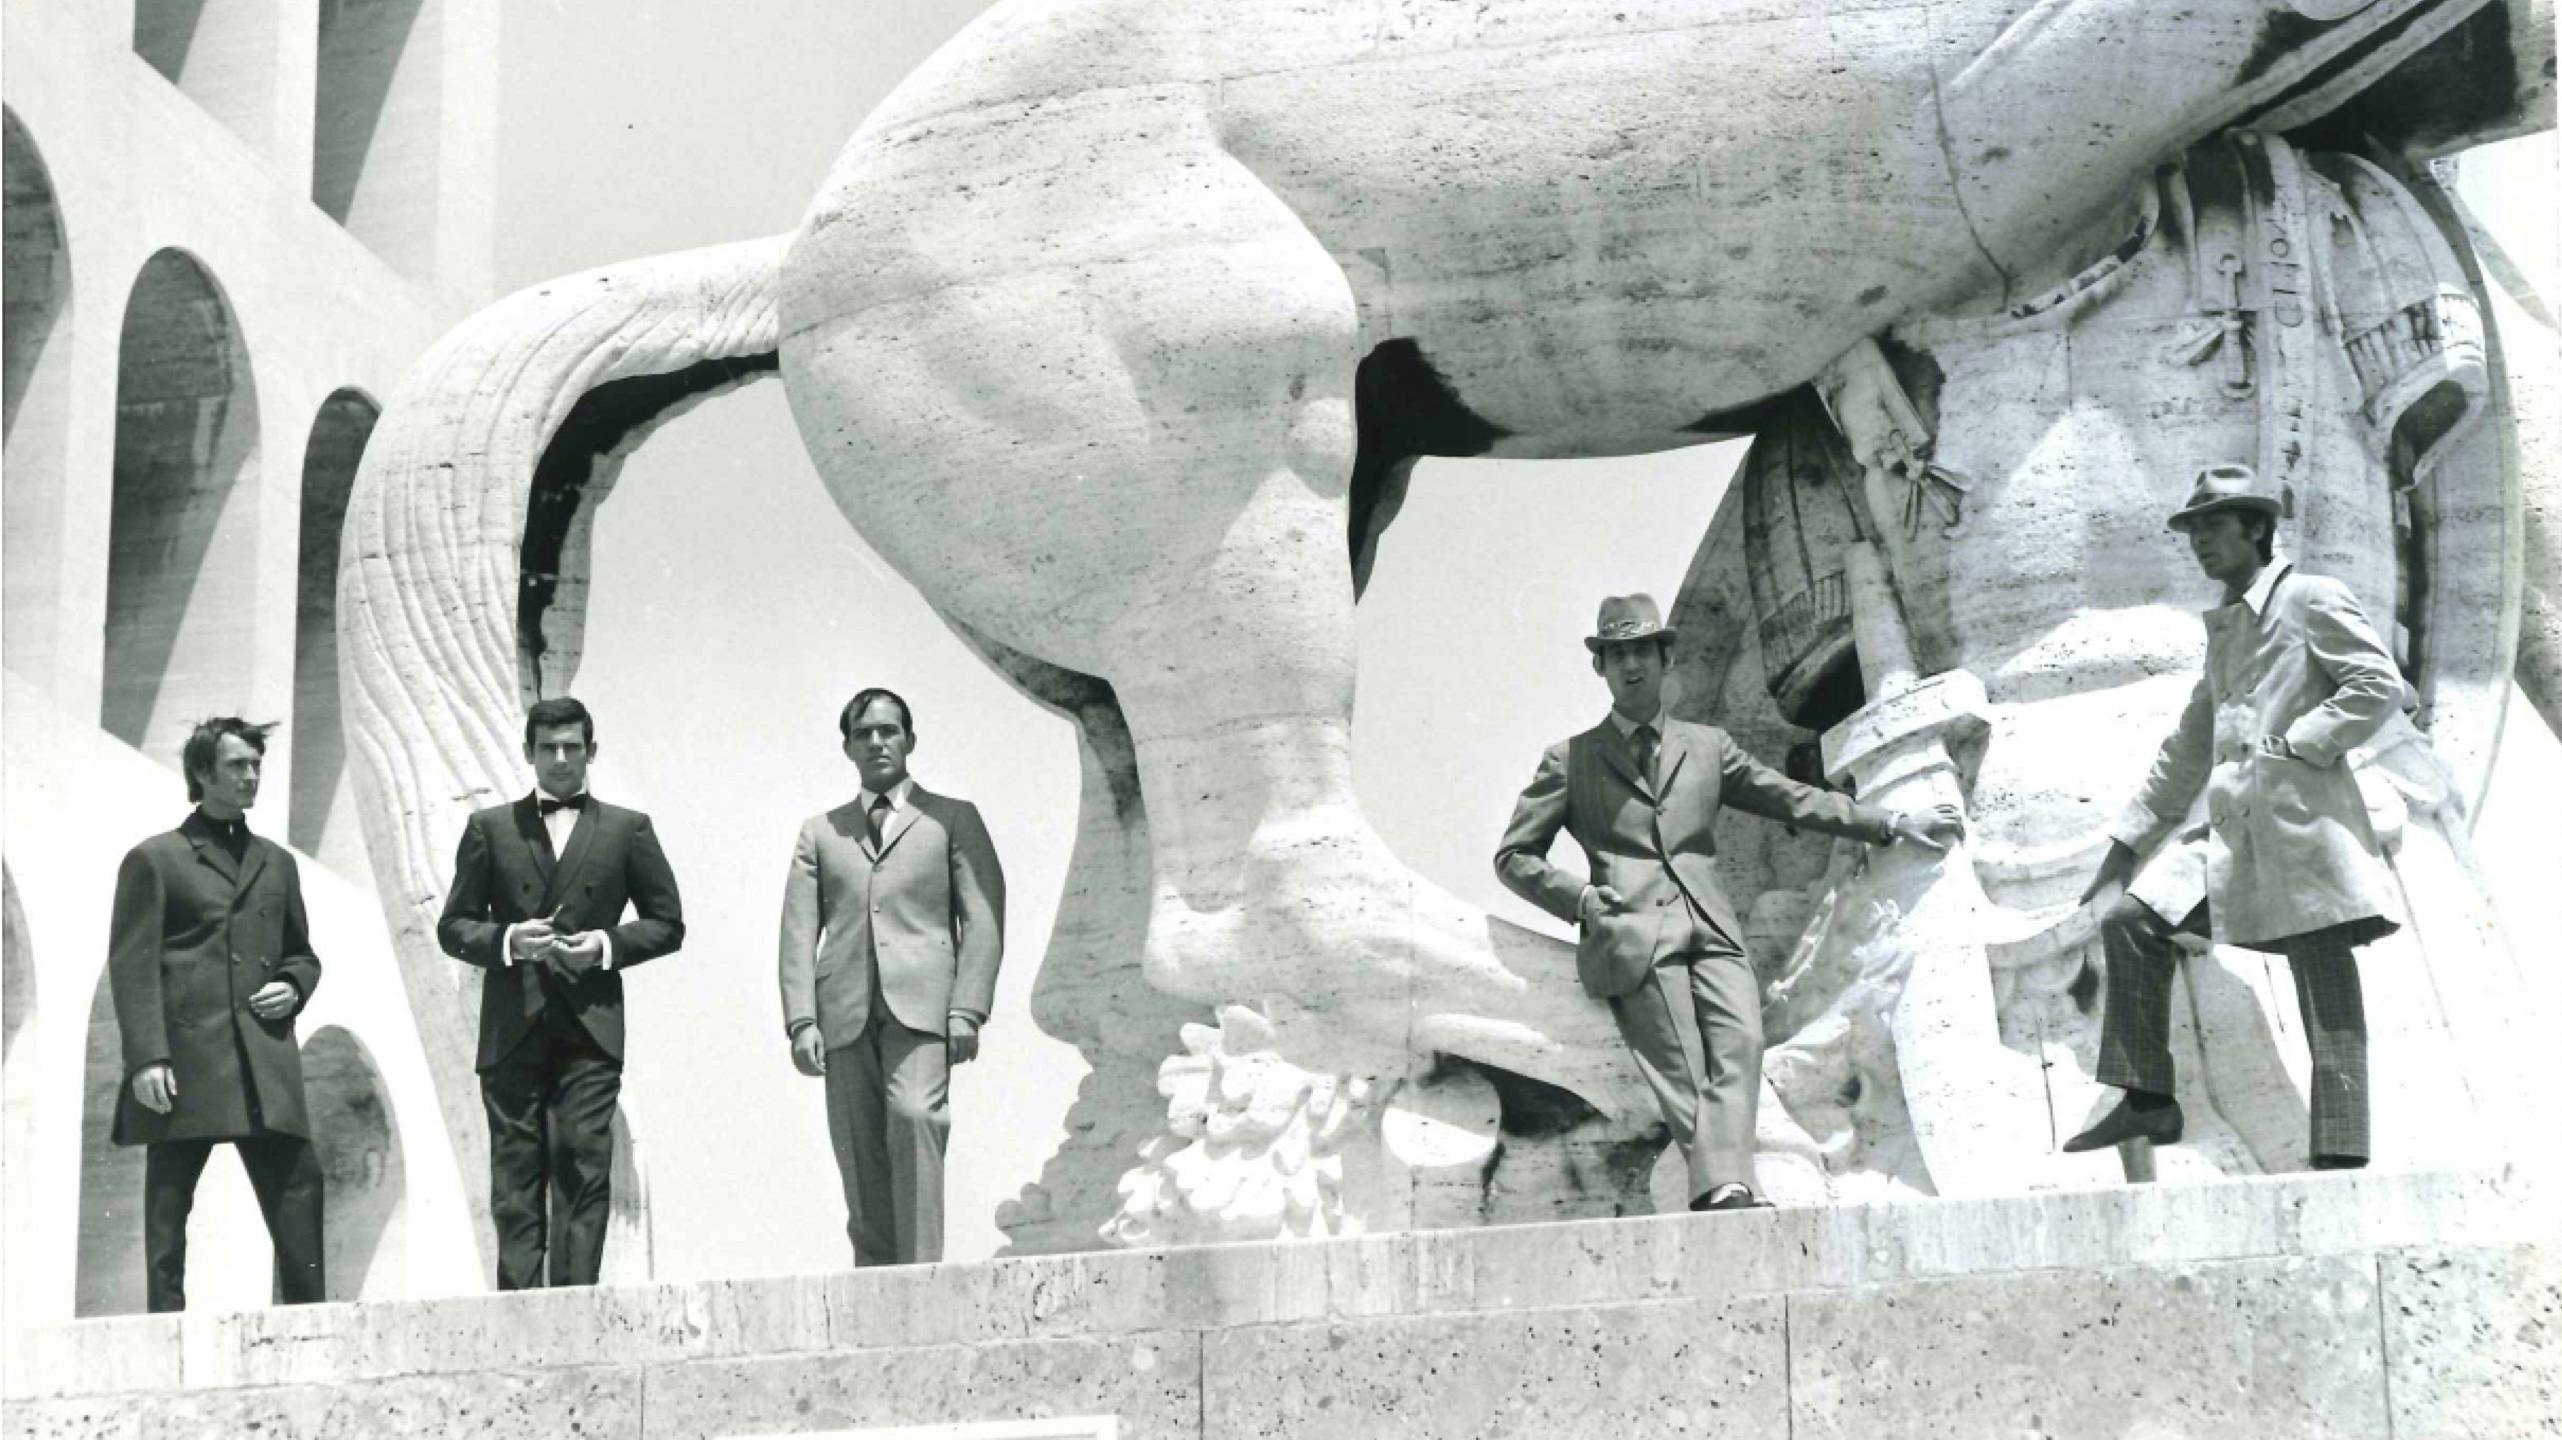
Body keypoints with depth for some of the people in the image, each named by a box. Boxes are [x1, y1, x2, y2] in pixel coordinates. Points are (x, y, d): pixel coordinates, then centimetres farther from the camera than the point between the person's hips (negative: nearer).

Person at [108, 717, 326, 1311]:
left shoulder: (276, 863, 21)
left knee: (298, 1204, -5)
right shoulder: (154, 859, 5)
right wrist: (147, 1057, -13)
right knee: (167, 1214, -1)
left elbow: (302, 954, 28)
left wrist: (293, 988, 3)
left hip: (267, 1063, 4)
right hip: (185, 1062, -4)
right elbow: (131, 966, -3)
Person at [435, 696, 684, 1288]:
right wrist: (506, 940, -9)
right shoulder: (490, 828, 11)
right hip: (513, 1027, 1)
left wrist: (607, 944, -6)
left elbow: (668, 923, 12)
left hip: (589, 1024, -1)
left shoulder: (627, 829, 11)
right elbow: (453, 926, 10)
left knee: (584, 1167, -6)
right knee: (516, 1175, -2)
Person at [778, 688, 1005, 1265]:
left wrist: (967, 1011, -7)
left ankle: (920, 1273, -27)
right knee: (859, 1155, -3)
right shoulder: (820, 832, 22)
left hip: (921, 1004, -3)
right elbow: (798, 932, 13)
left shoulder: (953, 819, 15)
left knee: (914, 1116, -25)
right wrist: (801, 1020, -1)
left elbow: (982, 919, 6)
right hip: (845, 1015, 3)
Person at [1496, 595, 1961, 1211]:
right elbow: (1512, 858, 17)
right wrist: (1578, 896, 0)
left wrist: (1893, 824, 21)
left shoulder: (1708, 746, 26)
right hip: (1634, 932, -2)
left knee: (1739, 1046, -24)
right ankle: (1727, 1190, -32)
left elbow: (1795, 800, 27)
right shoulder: (1570, 760, 18)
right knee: (1686, 1080, -19)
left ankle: (1725, 1189, -39)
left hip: (1712, 929, 2)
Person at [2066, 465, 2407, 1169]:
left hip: (2305, 822, -8)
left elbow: (2380, 685, -9)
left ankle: (2341, 1157, -4)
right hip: (2234, 826, 8)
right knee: (2130, 921, -5)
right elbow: (2187, 752, 27)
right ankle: (2146, 1100, -1)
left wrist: (2296, 744, -13)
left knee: (2327, 993, -6)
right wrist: (2125, 844, 25)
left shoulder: (2312, 599, 1)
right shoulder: (2225, 629, 24)